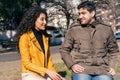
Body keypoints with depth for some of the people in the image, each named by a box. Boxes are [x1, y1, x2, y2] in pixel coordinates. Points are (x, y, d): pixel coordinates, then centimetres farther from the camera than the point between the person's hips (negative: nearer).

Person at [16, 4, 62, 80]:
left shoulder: (45, 36, 9)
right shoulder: (25, 37, -11)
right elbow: (26, 63, -13)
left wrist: (52, 72, -5)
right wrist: (47, 71, -19)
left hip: (45, 74, 6)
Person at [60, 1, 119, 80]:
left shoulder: (106, 29, 10)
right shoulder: (73, 30, 4)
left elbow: (113, 50, 21)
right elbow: (64, 50, 11)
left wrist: (112, 66, 7)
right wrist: (72, 65, -3)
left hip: (102, 70, 2)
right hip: (81, 70, -1)